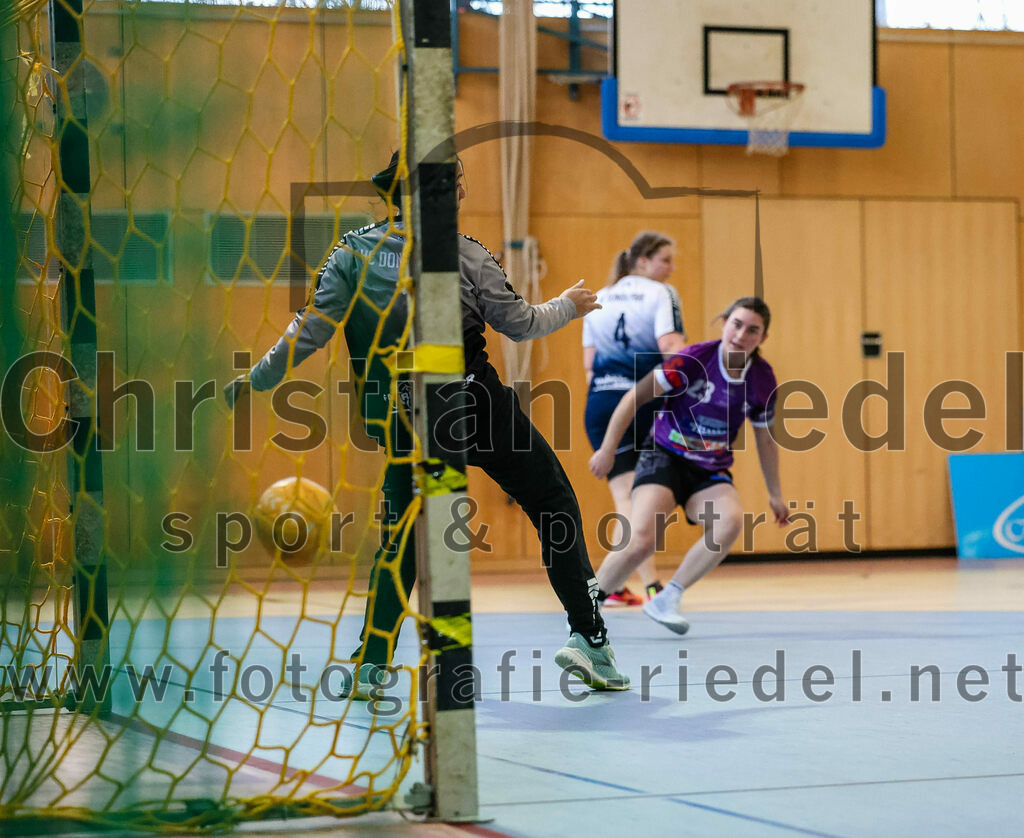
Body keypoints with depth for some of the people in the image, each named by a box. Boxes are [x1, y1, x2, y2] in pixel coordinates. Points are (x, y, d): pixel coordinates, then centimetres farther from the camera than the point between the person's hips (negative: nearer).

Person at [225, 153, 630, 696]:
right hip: (475, 404, -4)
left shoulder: (354, 252, 1)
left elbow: (314, 328, -1)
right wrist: (567, 307, 19)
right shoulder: (461, 253, -6)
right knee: (555, 505, 9)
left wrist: (258, 378, 10)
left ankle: (370, 666, 9)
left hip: (401, 419, 4)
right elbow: (519, 324, 1)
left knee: (402, 536, 18)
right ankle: (589, 638, 3)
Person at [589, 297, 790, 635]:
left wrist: (775, 494, 19)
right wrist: (607, 450, -11)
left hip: (711, 472, 4)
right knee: (643, 540, -25)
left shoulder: (763, 381, -5)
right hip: (665, 458, -4)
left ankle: (666, 600, -17)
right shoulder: (694, 359, -17)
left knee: (732, 521, -29)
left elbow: (765, 441, 12)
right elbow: (636, 397, -10)